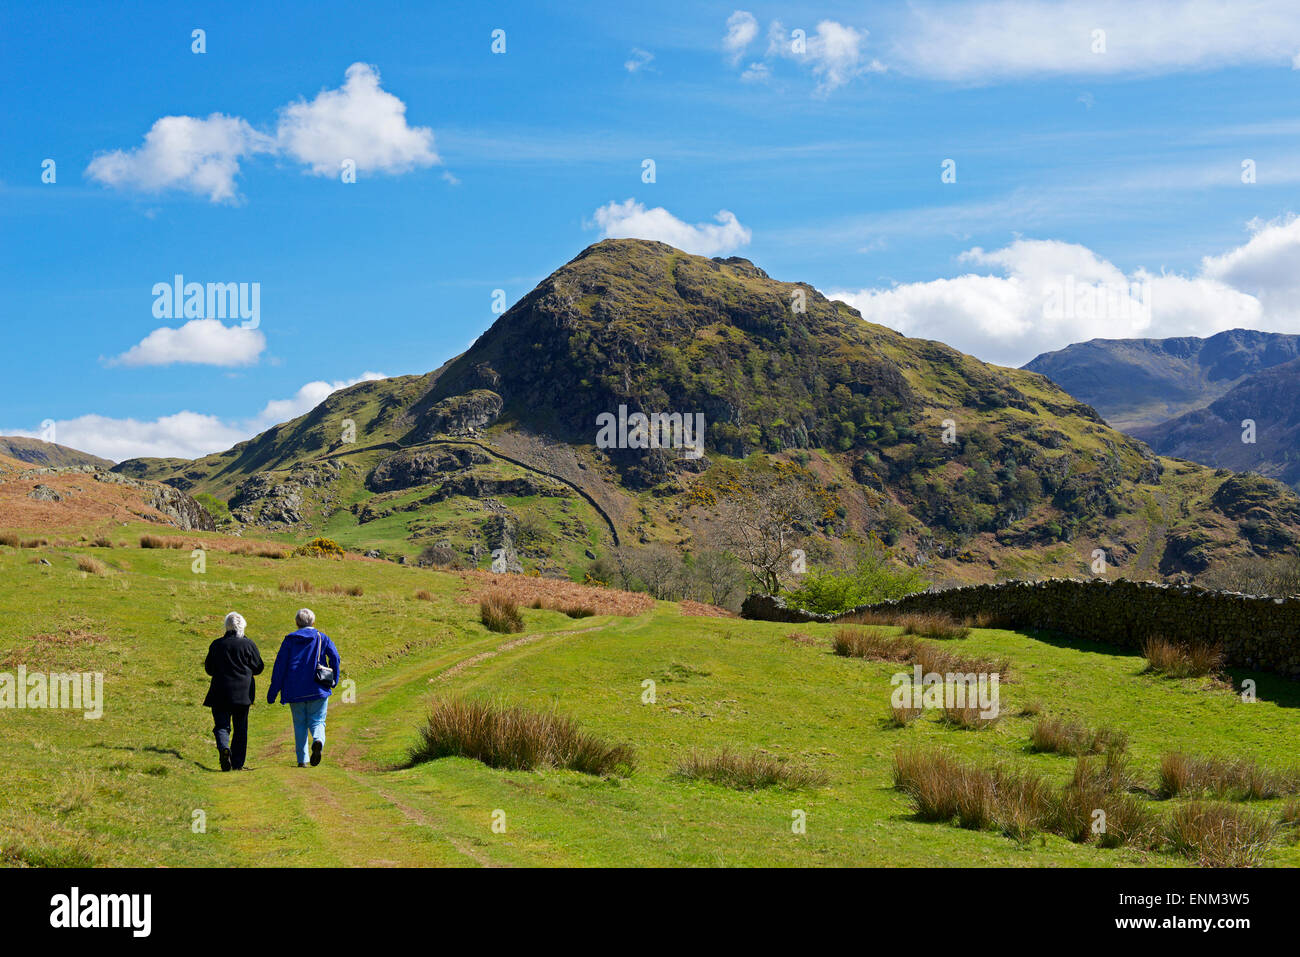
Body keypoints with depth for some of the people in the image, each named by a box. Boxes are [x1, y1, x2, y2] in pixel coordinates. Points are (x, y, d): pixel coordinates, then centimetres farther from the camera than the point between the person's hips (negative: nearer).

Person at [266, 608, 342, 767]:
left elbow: (279, 666, 2)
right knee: (317, 721, 4)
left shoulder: (289, 640, 5)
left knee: (300, 724, 11)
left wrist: (272, 693, 4)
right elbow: (335, 657, -7)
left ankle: (302, 759, 5)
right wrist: (333, 681, 4)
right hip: (318, 689, -1)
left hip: (295, 691, 1)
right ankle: (318, 740, -29)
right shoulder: (322, 638, 4)